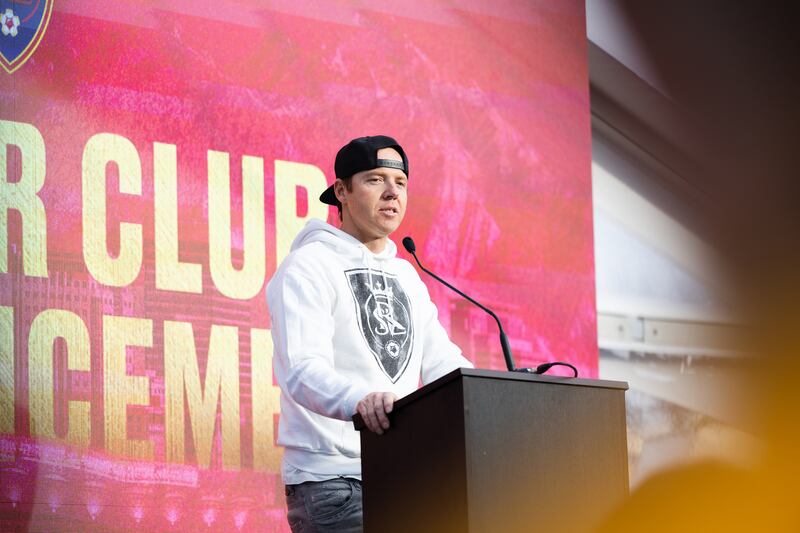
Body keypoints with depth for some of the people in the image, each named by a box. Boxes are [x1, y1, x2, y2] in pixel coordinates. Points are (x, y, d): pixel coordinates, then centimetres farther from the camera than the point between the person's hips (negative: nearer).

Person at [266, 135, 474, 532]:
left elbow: (443, 363, 15)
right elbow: (303, 370, -21)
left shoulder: (406, 277, 19)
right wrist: (359, 400, -42)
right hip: (332, 480, -7)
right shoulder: (308, 268, -6)